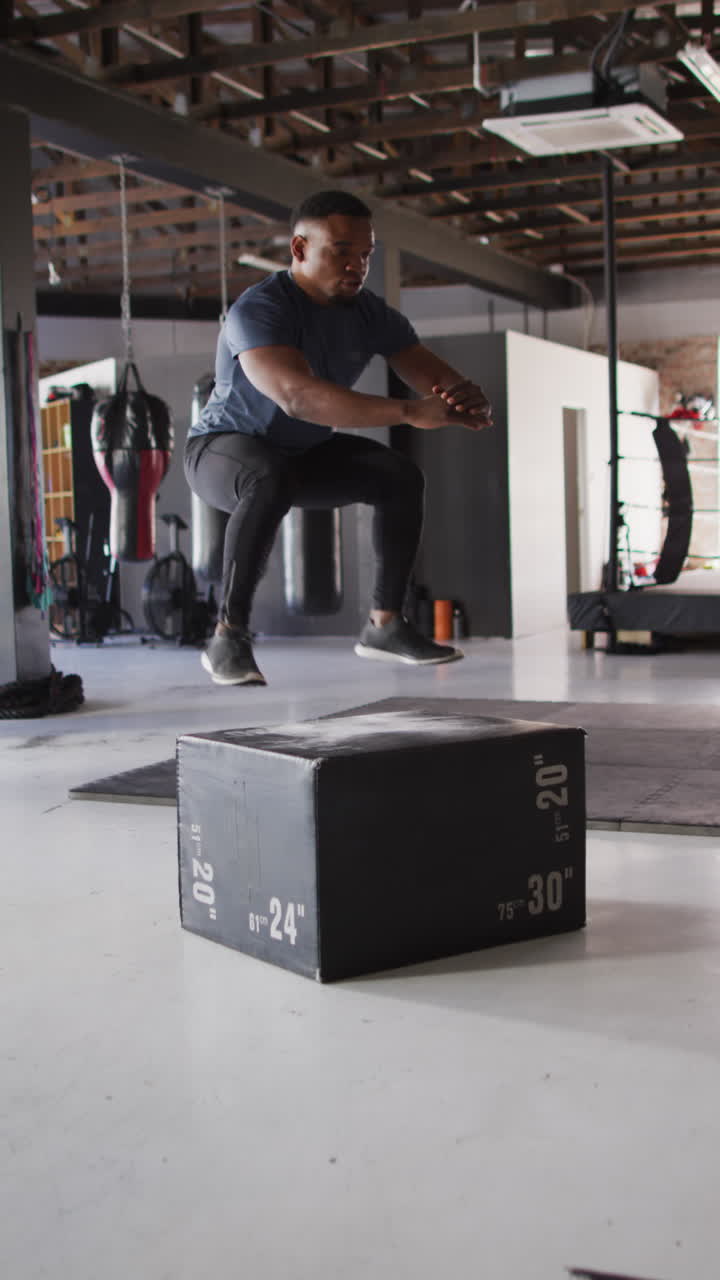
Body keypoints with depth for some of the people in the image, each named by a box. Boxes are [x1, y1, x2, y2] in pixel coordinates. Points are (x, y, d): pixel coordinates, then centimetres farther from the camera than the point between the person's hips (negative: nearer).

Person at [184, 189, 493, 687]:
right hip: (222, 447, -6)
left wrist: (470, 401, -40)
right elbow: (298, 395, -48)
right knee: (272, 482, -38)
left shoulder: (371, 314, -10)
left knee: (401, 475, -11)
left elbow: (438, 376, -14)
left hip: (302, 450, 7)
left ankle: (385, 623, -1)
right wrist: (409, 412, -56)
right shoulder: (259, 310, -30)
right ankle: (228, 636, -29)